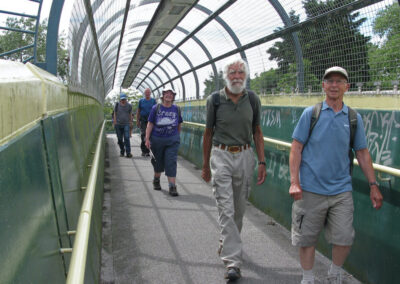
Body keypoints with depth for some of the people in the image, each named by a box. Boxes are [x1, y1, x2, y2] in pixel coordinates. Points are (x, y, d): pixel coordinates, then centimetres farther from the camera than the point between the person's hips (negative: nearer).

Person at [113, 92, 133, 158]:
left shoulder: (129, 105, 4)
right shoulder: (117, 105, 3)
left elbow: (130, 114, 13)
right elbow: (115, 114, 7)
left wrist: (130, 122, 11)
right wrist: (114, 123, 4)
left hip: (126, 124, -1)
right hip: (118, 124, 1)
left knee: (126, 138, -14)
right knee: (120, 139, 8)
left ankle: (128, 153, -15)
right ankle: (122, 151, 25)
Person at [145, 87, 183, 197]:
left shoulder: (176, 109, 5)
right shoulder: (156, 108, 0)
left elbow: (179, 125, 16)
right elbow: (150, 124, -1)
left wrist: (177, 136, 20)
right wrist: (147, 139, -7)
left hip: (172, 140, 0)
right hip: (157, 139, 0)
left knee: (171, 162, -7)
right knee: (158, 162, 13)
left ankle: (172, 186, -7)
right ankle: (156, 180, 37)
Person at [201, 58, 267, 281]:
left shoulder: (253, 100, 3)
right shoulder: (215, 100, -3)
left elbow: (257, 132, 8)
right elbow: (208, 133, 5)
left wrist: (262, 162, 1)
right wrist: (205, 165, 7)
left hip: (245, 156, 3)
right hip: (221, 156, -3)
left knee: (239, 208, 13)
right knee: (226, 209, -7)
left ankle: (226, 244, 38)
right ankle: (233, 262, -5)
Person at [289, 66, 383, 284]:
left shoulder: (353, 118, 7)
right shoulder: (310, 113, 0)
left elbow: (362, 153, 12)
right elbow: (296, 148, -2)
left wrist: (373, 185, 9)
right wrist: (294, 182, -10)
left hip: (341, 190, 2)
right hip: (311, 190, -2)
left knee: (344, 238, 3)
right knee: (307, 239, 6)